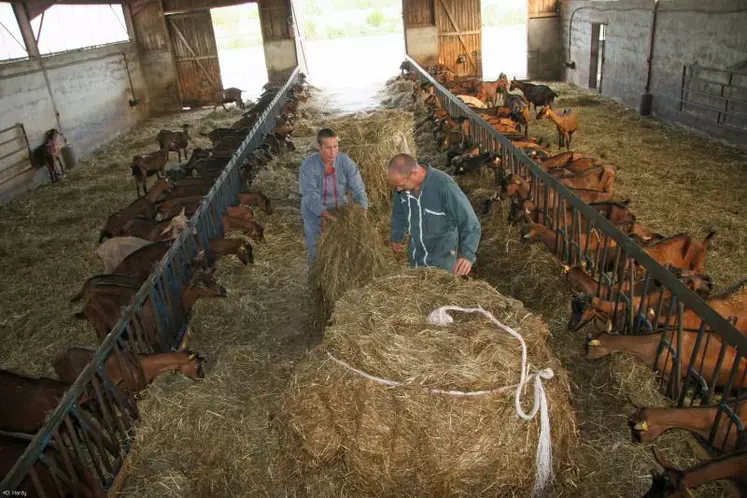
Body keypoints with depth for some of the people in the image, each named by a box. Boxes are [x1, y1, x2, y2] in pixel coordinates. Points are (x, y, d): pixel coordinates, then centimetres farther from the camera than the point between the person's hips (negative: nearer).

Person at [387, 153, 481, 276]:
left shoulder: (444, 185, -31)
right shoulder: (402, 184, -14)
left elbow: (470, 222, -29)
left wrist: (468, 254, -44)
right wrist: (396, 238, 21)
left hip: (442, 257, -5)